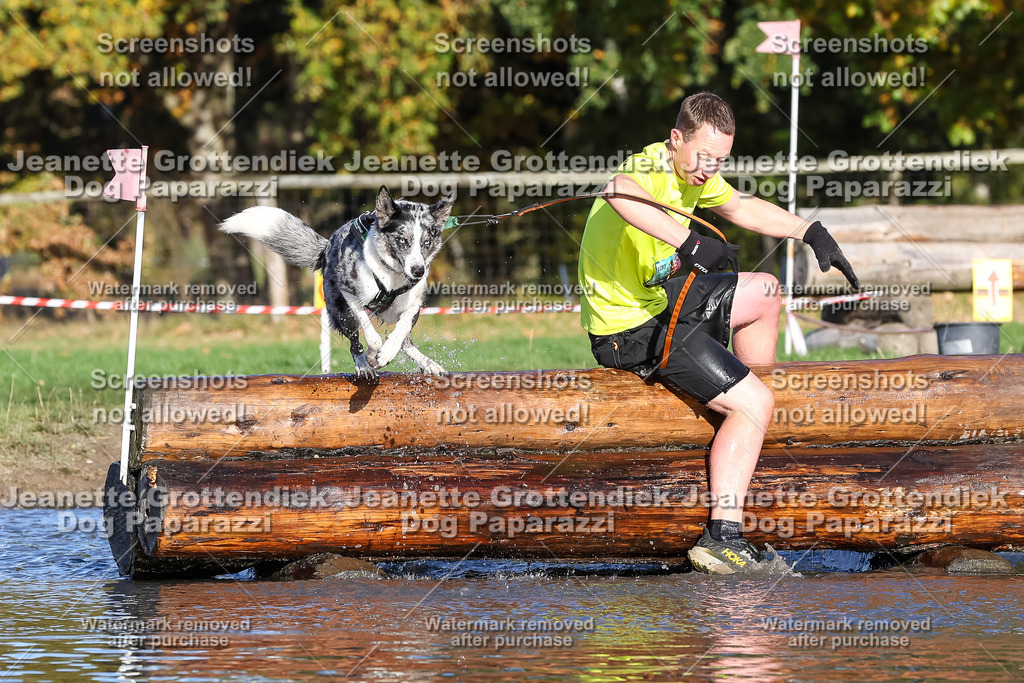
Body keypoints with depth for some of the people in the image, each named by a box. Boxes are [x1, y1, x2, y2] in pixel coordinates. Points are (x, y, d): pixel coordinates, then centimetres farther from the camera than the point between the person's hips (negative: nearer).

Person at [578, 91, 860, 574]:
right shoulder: (649, 169, -25)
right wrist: (689, 243, -57)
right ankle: (722, 534, -26)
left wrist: (812, 232, 14)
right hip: (632, 331, -10)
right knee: (753, 405, -17)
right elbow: (621, 194, -51)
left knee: (764, 293, 26)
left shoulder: (692, 171, 5)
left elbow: (743, 208, 23)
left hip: (658, 298, 10)